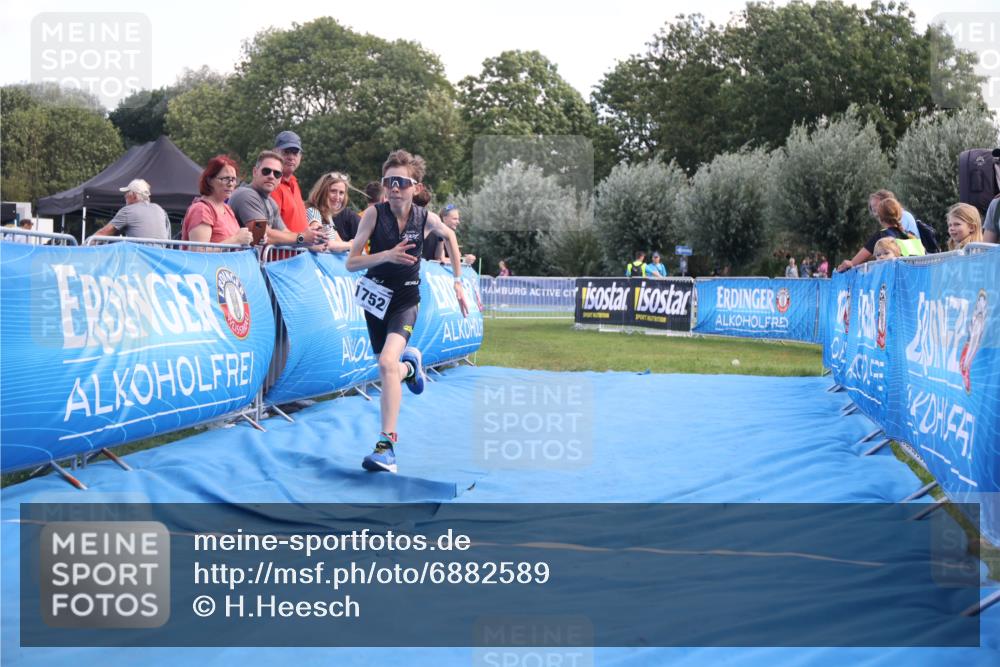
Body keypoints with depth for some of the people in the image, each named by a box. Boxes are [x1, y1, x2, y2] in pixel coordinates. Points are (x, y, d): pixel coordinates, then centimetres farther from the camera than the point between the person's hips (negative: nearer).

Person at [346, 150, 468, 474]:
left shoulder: (424, 217, -10)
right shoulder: (374, 213, -14)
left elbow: (449, 235, 13)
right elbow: (351, 262, -15)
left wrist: (458, 281, 13)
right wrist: (386, 255, -32)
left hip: (406, 299, -2)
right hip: (377, 298, 2)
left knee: (387, 362, -26)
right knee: (388, 374, 12)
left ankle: (387, 445, -25)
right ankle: (409, 365, 51)